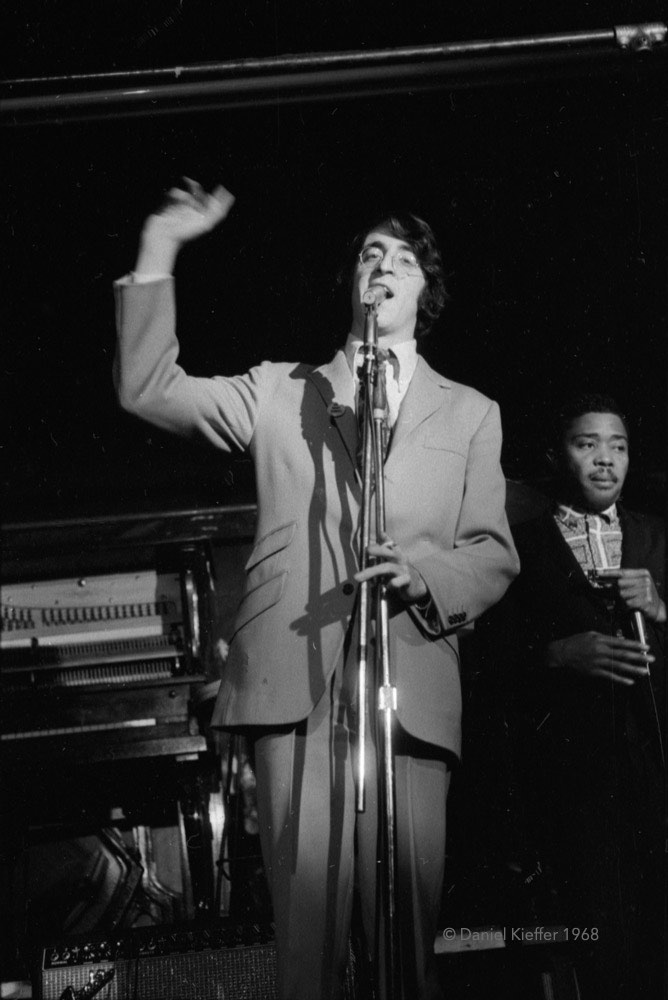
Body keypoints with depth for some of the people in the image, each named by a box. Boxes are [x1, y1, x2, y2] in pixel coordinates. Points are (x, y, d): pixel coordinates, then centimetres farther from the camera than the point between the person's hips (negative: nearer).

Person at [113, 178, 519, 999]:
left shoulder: (470, 414, 21)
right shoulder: (280, 392, 20)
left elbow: (495, 556, 14)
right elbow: (148, 392, 9)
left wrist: (426, 570, -9)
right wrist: (159, 254, 2)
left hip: (409, 689, 0)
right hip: (295, 682, 0)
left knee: (411, 917, -7)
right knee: (304, 918, -7)